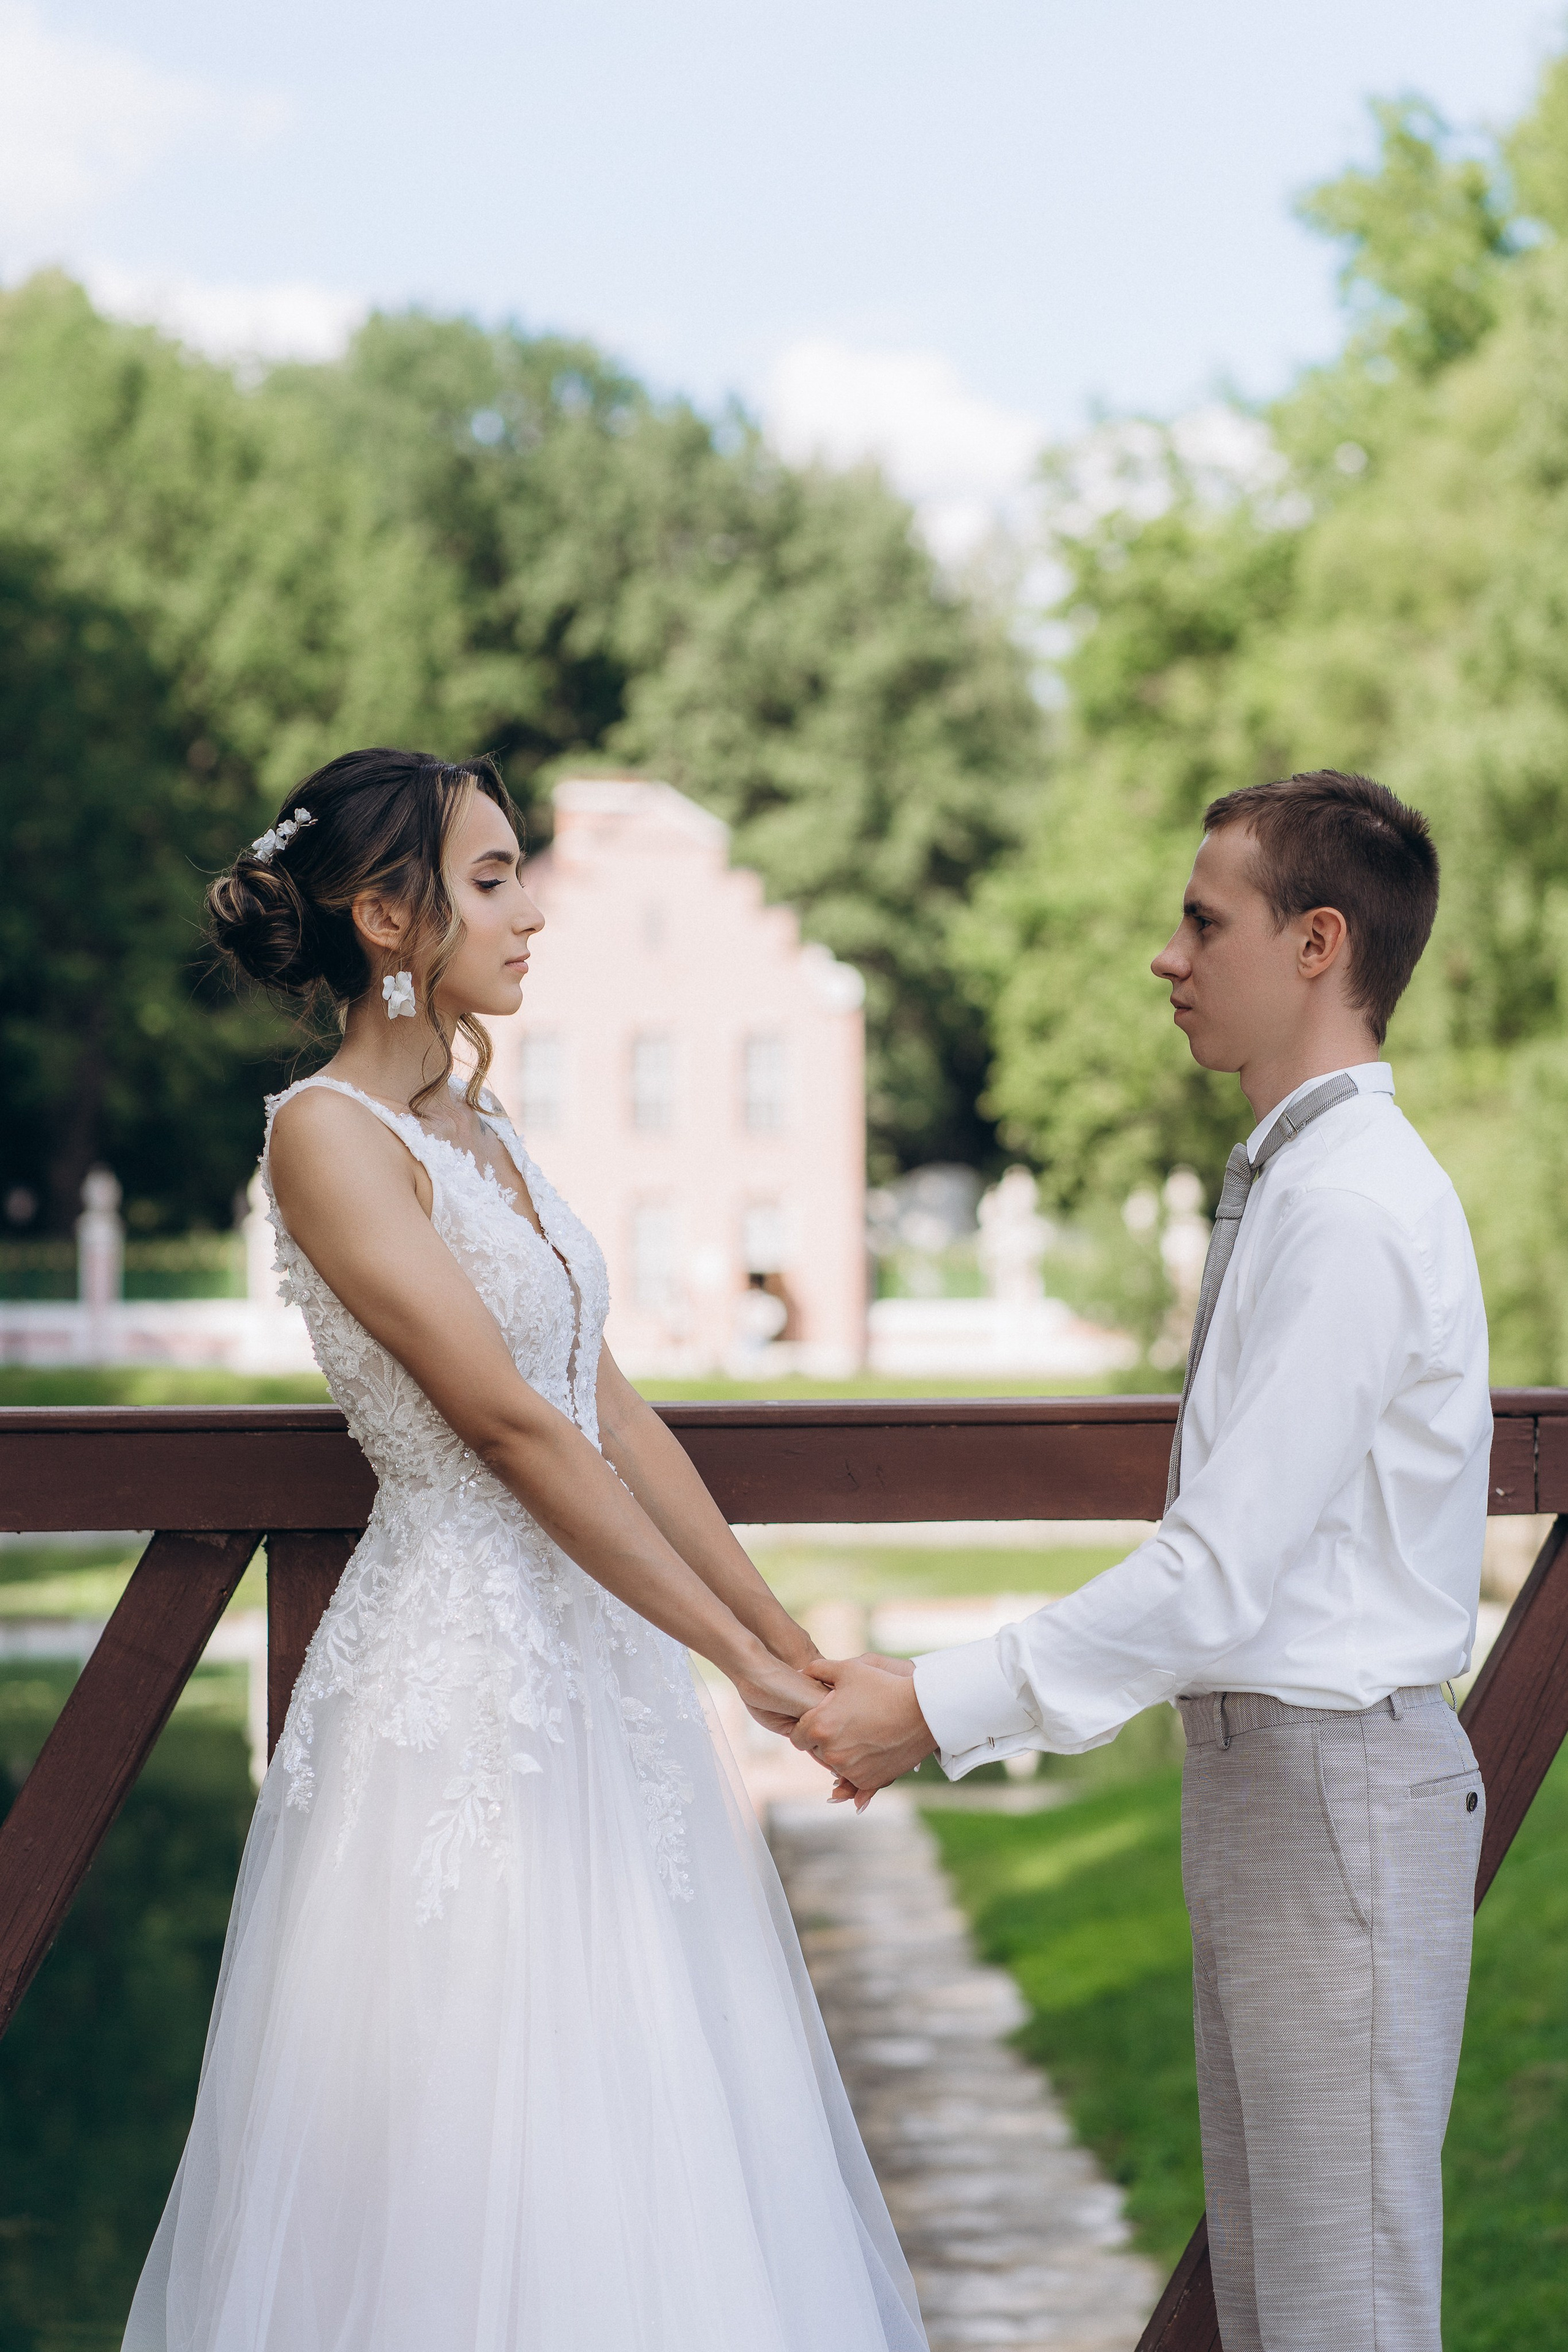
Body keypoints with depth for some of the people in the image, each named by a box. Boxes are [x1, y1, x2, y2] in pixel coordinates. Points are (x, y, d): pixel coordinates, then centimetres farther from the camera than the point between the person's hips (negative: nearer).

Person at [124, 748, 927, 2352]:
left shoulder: (481, 1133, 13)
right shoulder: (330, 1135, -13)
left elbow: (611, 1411, 12)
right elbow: (507, 1424, -18)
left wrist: (788, 1636, 8)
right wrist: (737, 1657, -18)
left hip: (595, 1661, 9)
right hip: (464, 1664, -9)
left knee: (638, 2138, 12)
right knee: (478, 2146, -2)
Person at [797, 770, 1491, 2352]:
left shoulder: (1353, 1210, -21)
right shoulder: (1289, 1183, 11)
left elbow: (1224, 1571, -24)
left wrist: (937, 1709, -19)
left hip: (1336, 1779, -10)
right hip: (1257, 1763, 10)